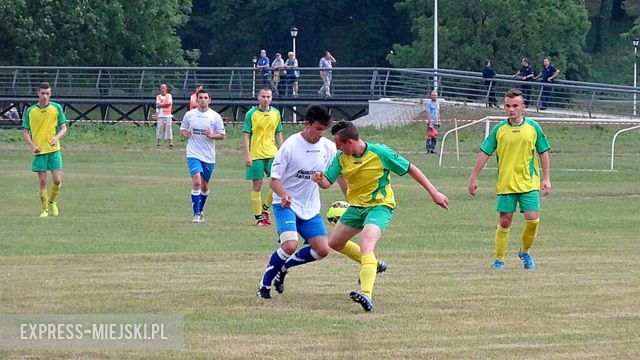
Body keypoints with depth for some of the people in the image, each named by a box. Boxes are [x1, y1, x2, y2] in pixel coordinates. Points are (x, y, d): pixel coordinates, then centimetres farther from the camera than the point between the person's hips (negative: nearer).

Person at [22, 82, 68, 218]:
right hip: (39, 151, 0)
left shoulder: (57, 108, 0)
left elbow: (63, 128, 5)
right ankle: (45, 210, 11)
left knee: (57, 180, -5)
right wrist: (32, 146, -12)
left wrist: (57, 137, -17)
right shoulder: (30, 111, 0)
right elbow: (25, 132, 4)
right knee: (42, 181, -1)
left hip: (54, 149, 0)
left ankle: (51, 201, 23)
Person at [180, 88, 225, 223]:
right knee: (196, 182, -19)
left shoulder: (215, 117, 0)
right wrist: (185, 133, -10)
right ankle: (196, 213, -14)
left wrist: (211, 135, -16)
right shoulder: (189, 115, 1)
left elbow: (222, 135, 4)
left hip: (209, 156, 2)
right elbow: (182, 129, 14)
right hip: (193, 154, -2)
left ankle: (201, 211, 32)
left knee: (204, 185, 12)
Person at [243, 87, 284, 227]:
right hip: (255, 155, -4)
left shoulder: (275, 113, 8)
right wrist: (247, 155, -12)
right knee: (257, 186, 0)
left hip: (272, 154, 4)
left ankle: (265, 208, 14)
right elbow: (246, 135, -5)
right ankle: (258, 217, 7)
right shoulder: (251, 114, -4)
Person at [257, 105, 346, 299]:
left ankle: (283, 267, 18)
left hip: (310, 208, 6)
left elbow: (340, 174, 12)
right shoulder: (290, 146, -16)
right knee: (290, 245, -26)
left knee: (322, 250, -6)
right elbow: (274, 180, -14)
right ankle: (265, 283, -5)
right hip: (286, 204, -6)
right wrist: (284, 195, -34)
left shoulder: (328, 147, -1)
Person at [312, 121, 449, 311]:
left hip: (380, 205, -7)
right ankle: (372, 265, 41)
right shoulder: (341, 157, -7)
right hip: (356, 206, 7)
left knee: (366, 244, -31)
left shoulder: (380, 153, -21)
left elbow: (410, 169, -12)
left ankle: (366, 295, -44)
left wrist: (434, 192, -11)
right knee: (334, 242, 19)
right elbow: (327, 181, -8)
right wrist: (320, 179, -34)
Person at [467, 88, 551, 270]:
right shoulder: (499, 129, 1)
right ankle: (499, 260, 11)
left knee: (533, 220, -8)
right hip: (505, 185, 0)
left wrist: (546, 179, 5)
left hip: (529, 183, 0)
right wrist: (473, 178, 4)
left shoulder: (533, 127, 1)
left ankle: (524, 252, 17)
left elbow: (543, 153, 8)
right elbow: (484, 153, 5)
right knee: (504, 222, 0)